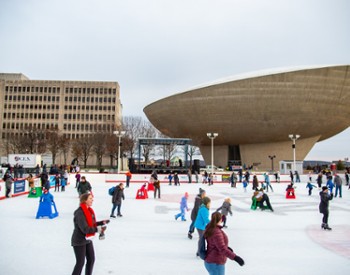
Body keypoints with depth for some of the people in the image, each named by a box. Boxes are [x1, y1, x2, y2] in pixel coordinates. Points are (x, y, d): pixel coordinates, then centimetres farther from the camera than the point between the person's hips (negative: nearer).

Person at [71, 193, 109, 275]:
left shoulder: (89, 210, 3)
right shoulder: (80, 213, -25)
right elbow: (85, 229, -29)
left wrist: (102, 222, 0)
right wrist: (97, 229, -30)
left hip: (88, 240, 9)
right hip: (79, 241, -9)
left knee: (91, 259, 16)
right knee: (80, 262, 1)